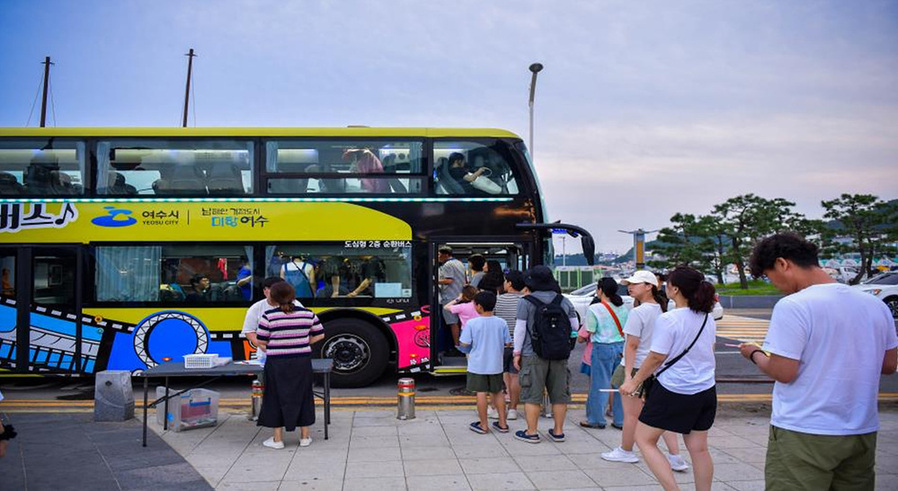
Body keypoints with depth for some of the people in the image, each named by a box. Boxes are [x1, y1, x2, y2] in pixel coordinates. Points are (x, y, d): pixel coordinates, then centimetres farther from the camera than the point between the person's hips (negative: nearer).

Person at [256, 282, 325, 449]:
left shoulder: (269, 316, -11)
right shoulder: (307, 314, -1)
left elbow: (261, 341, -7)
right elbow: (319, 335, 7)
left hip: (277, 363, -3)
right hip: (302, 362, 3)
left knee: (277, 398, 10)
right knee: (302, 396, 14)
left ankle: (277, 439, 16)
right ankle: (305, 436, 22)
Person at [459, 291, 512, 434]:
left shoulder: (472, 323, -13)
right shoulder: (501, 323, -4)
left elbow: (464, 344, -13)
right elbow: (507, 343, 1)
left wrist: (468, 350, 9)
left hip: (477, 365, -3)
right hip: (496, 365, 4)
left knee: (481, 393, 4)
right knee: (497, 392, 15)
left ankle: (483, 425, 10)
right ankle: (502, 423, 20)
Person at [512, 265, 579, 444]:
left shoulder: (526, 302, -6)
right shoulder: (564, 302, 6)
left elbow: (520, 329, -6)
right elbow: (575, 326, 10)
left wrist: (517, 352, 1)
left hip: (533, 355, -4)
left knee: (532, 395, 3)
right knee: (559, 394, 11)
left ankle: (531, 432, 5)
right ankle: (558, 431, 18)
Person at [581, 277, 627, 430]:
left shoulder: (594, 309, -10)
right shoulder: (623, 308, 6)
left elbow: (590, 332, -6)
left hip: (603, 348, -5)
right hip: (622, 347, 5)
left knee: (599, 384, 4)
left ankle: (596, 419, 13)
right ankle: (620, 420, 17)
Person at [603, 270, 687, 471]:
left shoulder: (638, 313, -16)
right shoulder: (662, 311, 6)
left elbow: (632, 346, -18)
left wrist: (628, 373, -18)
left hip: (637, 367, -7)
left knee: (631, 413, 8)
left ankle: (626, 451, 23)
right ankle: (675, 457, 8)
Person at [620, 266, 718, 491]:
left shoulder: (668, 320, -18)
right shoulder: (708, 318, 4)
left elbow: (656, 357, -16)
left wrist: (634, 382, -5)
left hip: (673, 392, -7)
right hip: (706, 391, 7)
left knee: (644, 439, 5)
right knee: (698, 447, 13)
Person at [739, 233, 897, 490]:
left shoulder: (792, 306, -16)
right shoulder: (875, 305, 6)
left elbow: (784, 373, -16)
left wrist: (754, 354, 3)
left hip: (803, 434, -7)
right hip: (862, 433, 7)